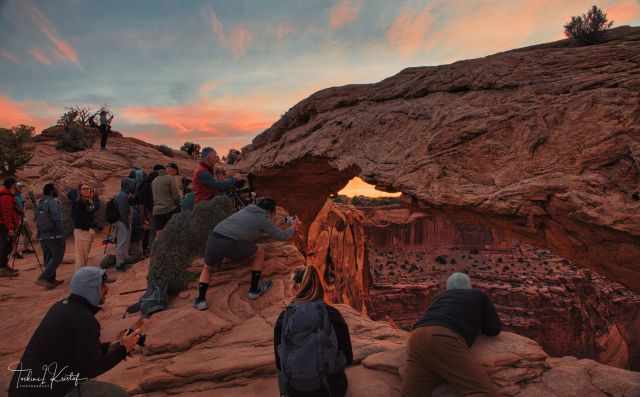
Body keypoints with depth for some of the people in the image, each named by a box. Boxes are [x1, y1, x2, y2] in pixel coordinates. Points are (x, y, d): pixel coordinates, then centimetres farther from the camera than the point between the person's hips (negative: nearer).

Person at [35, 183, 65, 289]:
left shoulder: (41, 203, 13)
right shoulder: (53, 201, -11)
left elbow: (36, 218, 17)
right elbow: (56, 218, -19)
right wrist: (61, 233, -14)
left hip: (42, 235, 8)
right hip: (54, 234, -8)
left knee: (49, 258, 14)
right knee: (57, 257, -3)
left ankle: (51, 279, 18)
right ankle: (43, 278, -12)